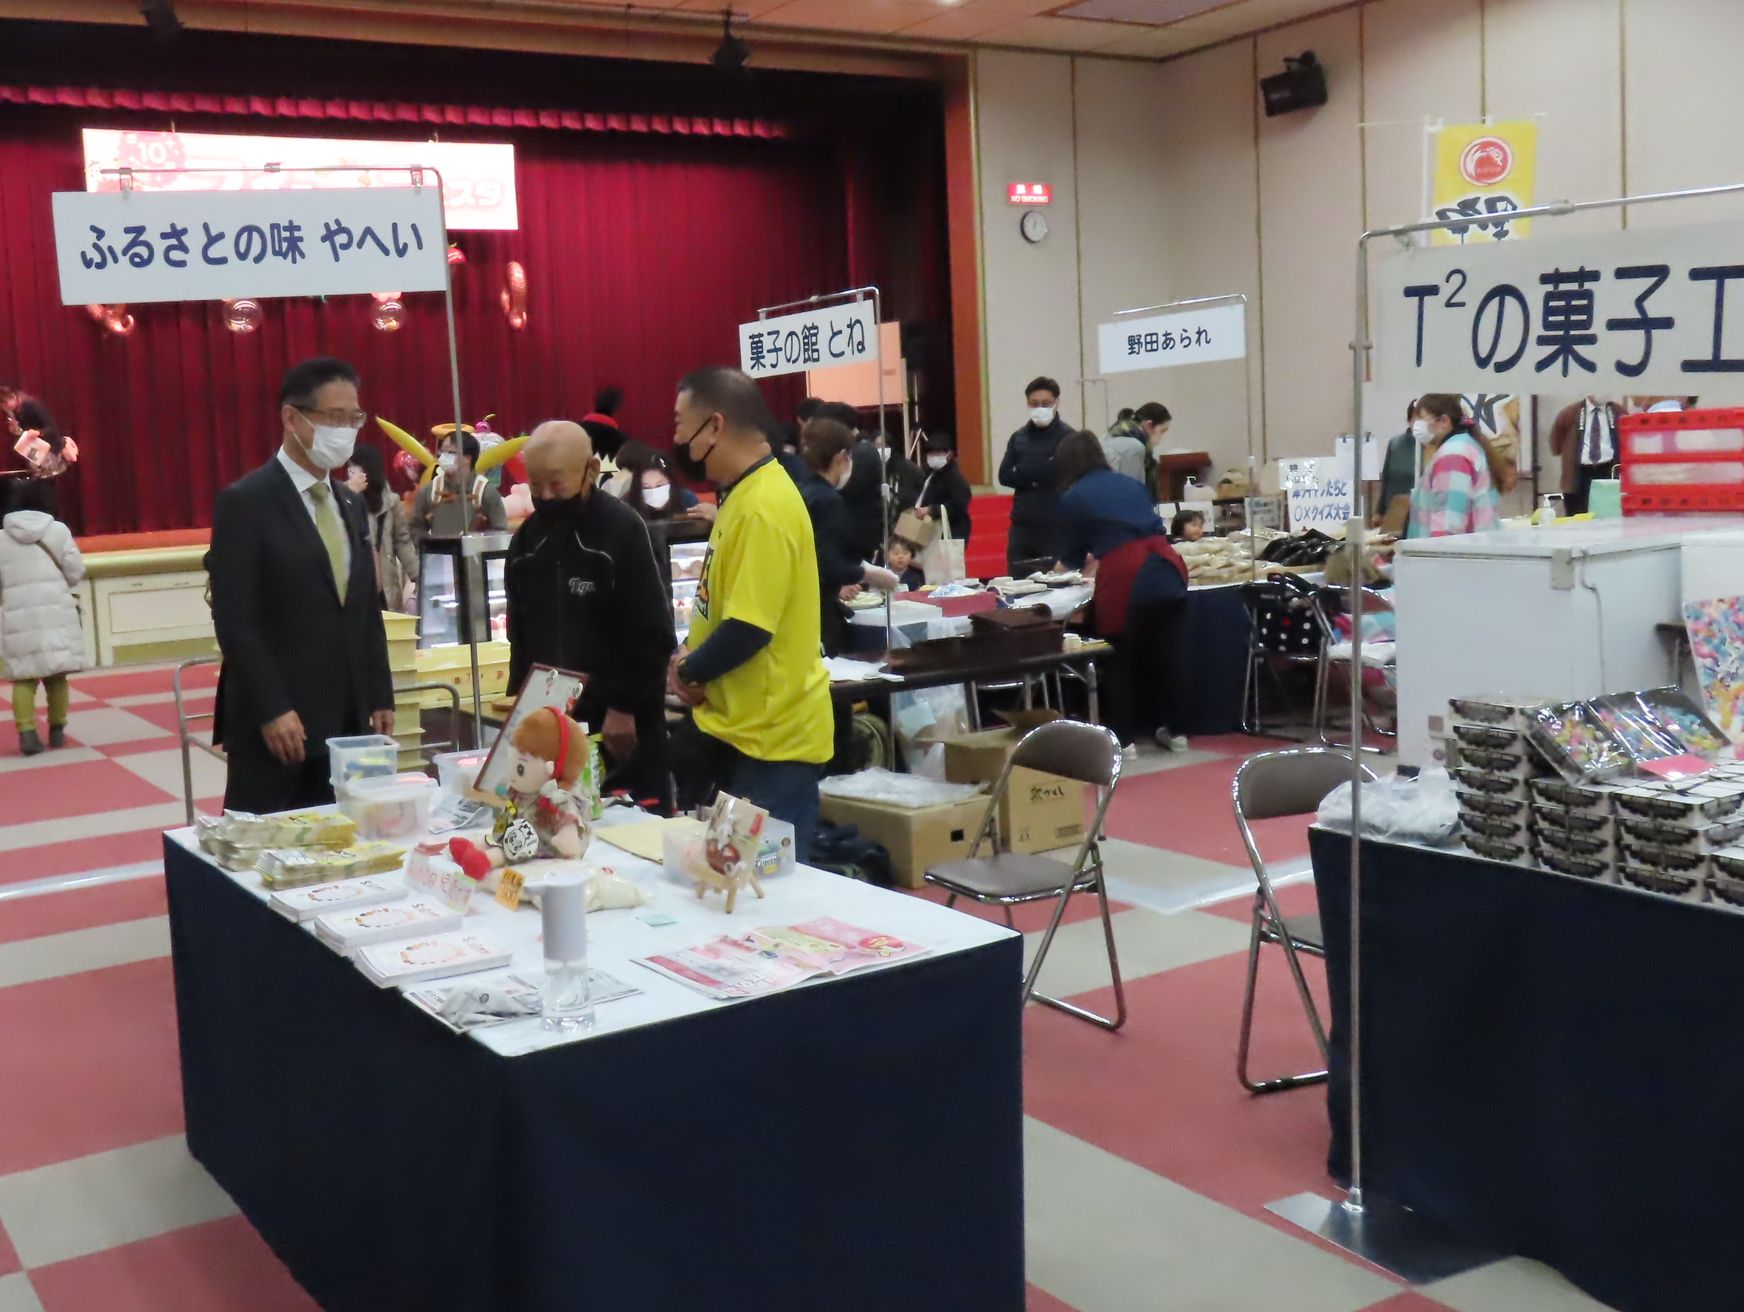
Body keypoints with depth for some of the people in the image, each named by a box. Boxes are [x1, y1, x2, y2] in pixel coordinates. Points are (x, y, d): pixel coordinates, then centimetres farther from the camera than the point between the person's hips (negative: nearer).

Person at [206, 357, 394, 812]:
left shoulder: (350, 505, 14)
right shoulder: (245, 503, -9)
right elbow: (235, 622, -14)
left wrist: (380, 697, 12)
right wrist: (271, 711, -18)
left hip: (347, 721, 7)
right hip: (275, 723, -6)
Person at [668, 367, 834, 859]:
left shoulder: (764, 508, -21)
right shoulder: (744, 495, 10)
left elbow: (748, 629, -26)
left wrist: (689, 671, -9)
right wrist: (692, 661, 2)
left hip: (770, 735, -10)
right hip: (743, 726, 10)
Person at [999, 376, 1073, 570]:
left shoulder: (1067, 437, -4)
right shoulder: (1019, 437, 12)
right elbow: (1005, 475, 4)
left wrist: (1023, 473, -5)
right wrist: (1039, 475, -7)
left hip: (1056, 526, -5)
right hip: (1022, 525, 5)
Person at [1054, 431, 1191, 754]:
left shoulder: (1072, 498, 6)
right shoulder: (1130, 483, 22)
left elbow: (1072, 557, 17)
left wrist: (1089, 560, 42)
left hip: (1125, 582, -5)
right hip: (1167, 570, 5)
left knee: (1122, 661, 11)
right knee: (1165, 653, 17)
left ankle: (1124, 739, 15)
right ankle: (1173, 731, 27)